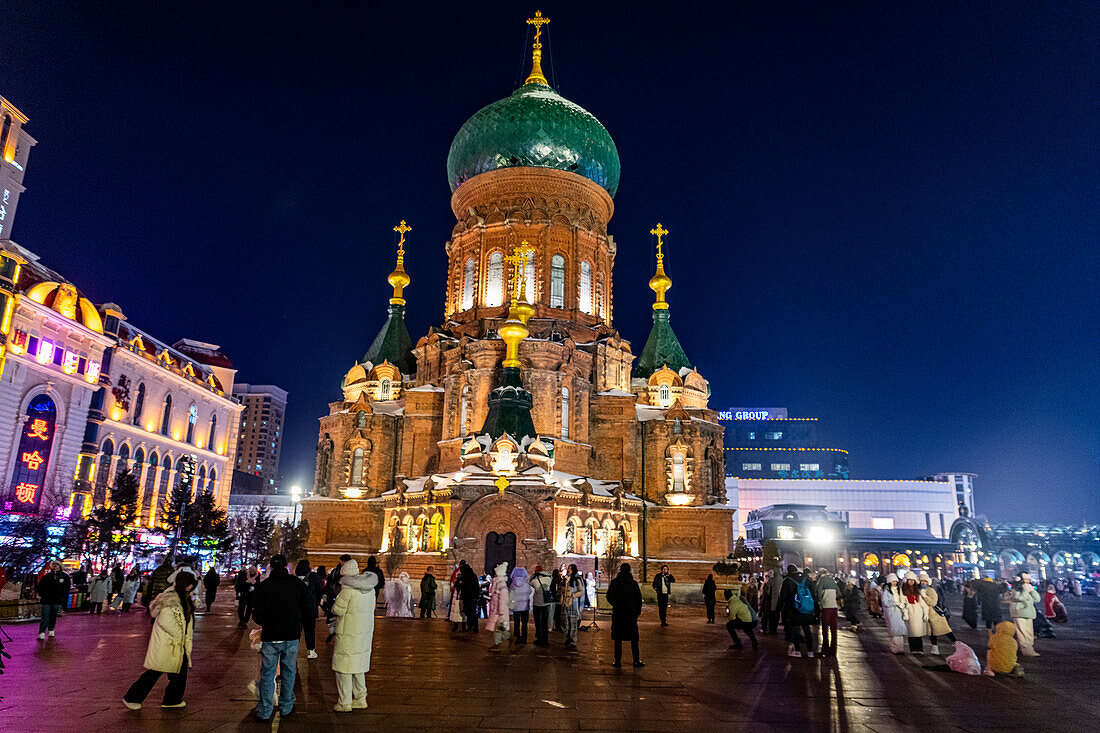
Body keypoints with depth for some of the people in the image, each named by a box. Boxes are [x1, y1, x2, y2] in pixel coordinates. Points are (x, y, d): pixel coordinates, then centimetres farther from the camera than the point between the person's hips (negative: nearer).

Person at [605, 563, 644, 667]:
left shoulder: (614, 582, -3)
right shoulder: (633, 583, -5)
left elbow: (609, 597, 4)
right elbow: (639, 599, -2)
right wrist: (638, 611, 9)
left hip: (617, 613, 0)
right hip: (631, 613, 0)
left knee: (618, 638, 7)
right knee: (634, 638, 9)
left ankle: (618, 660, 7)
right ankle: (636, 660, 10)